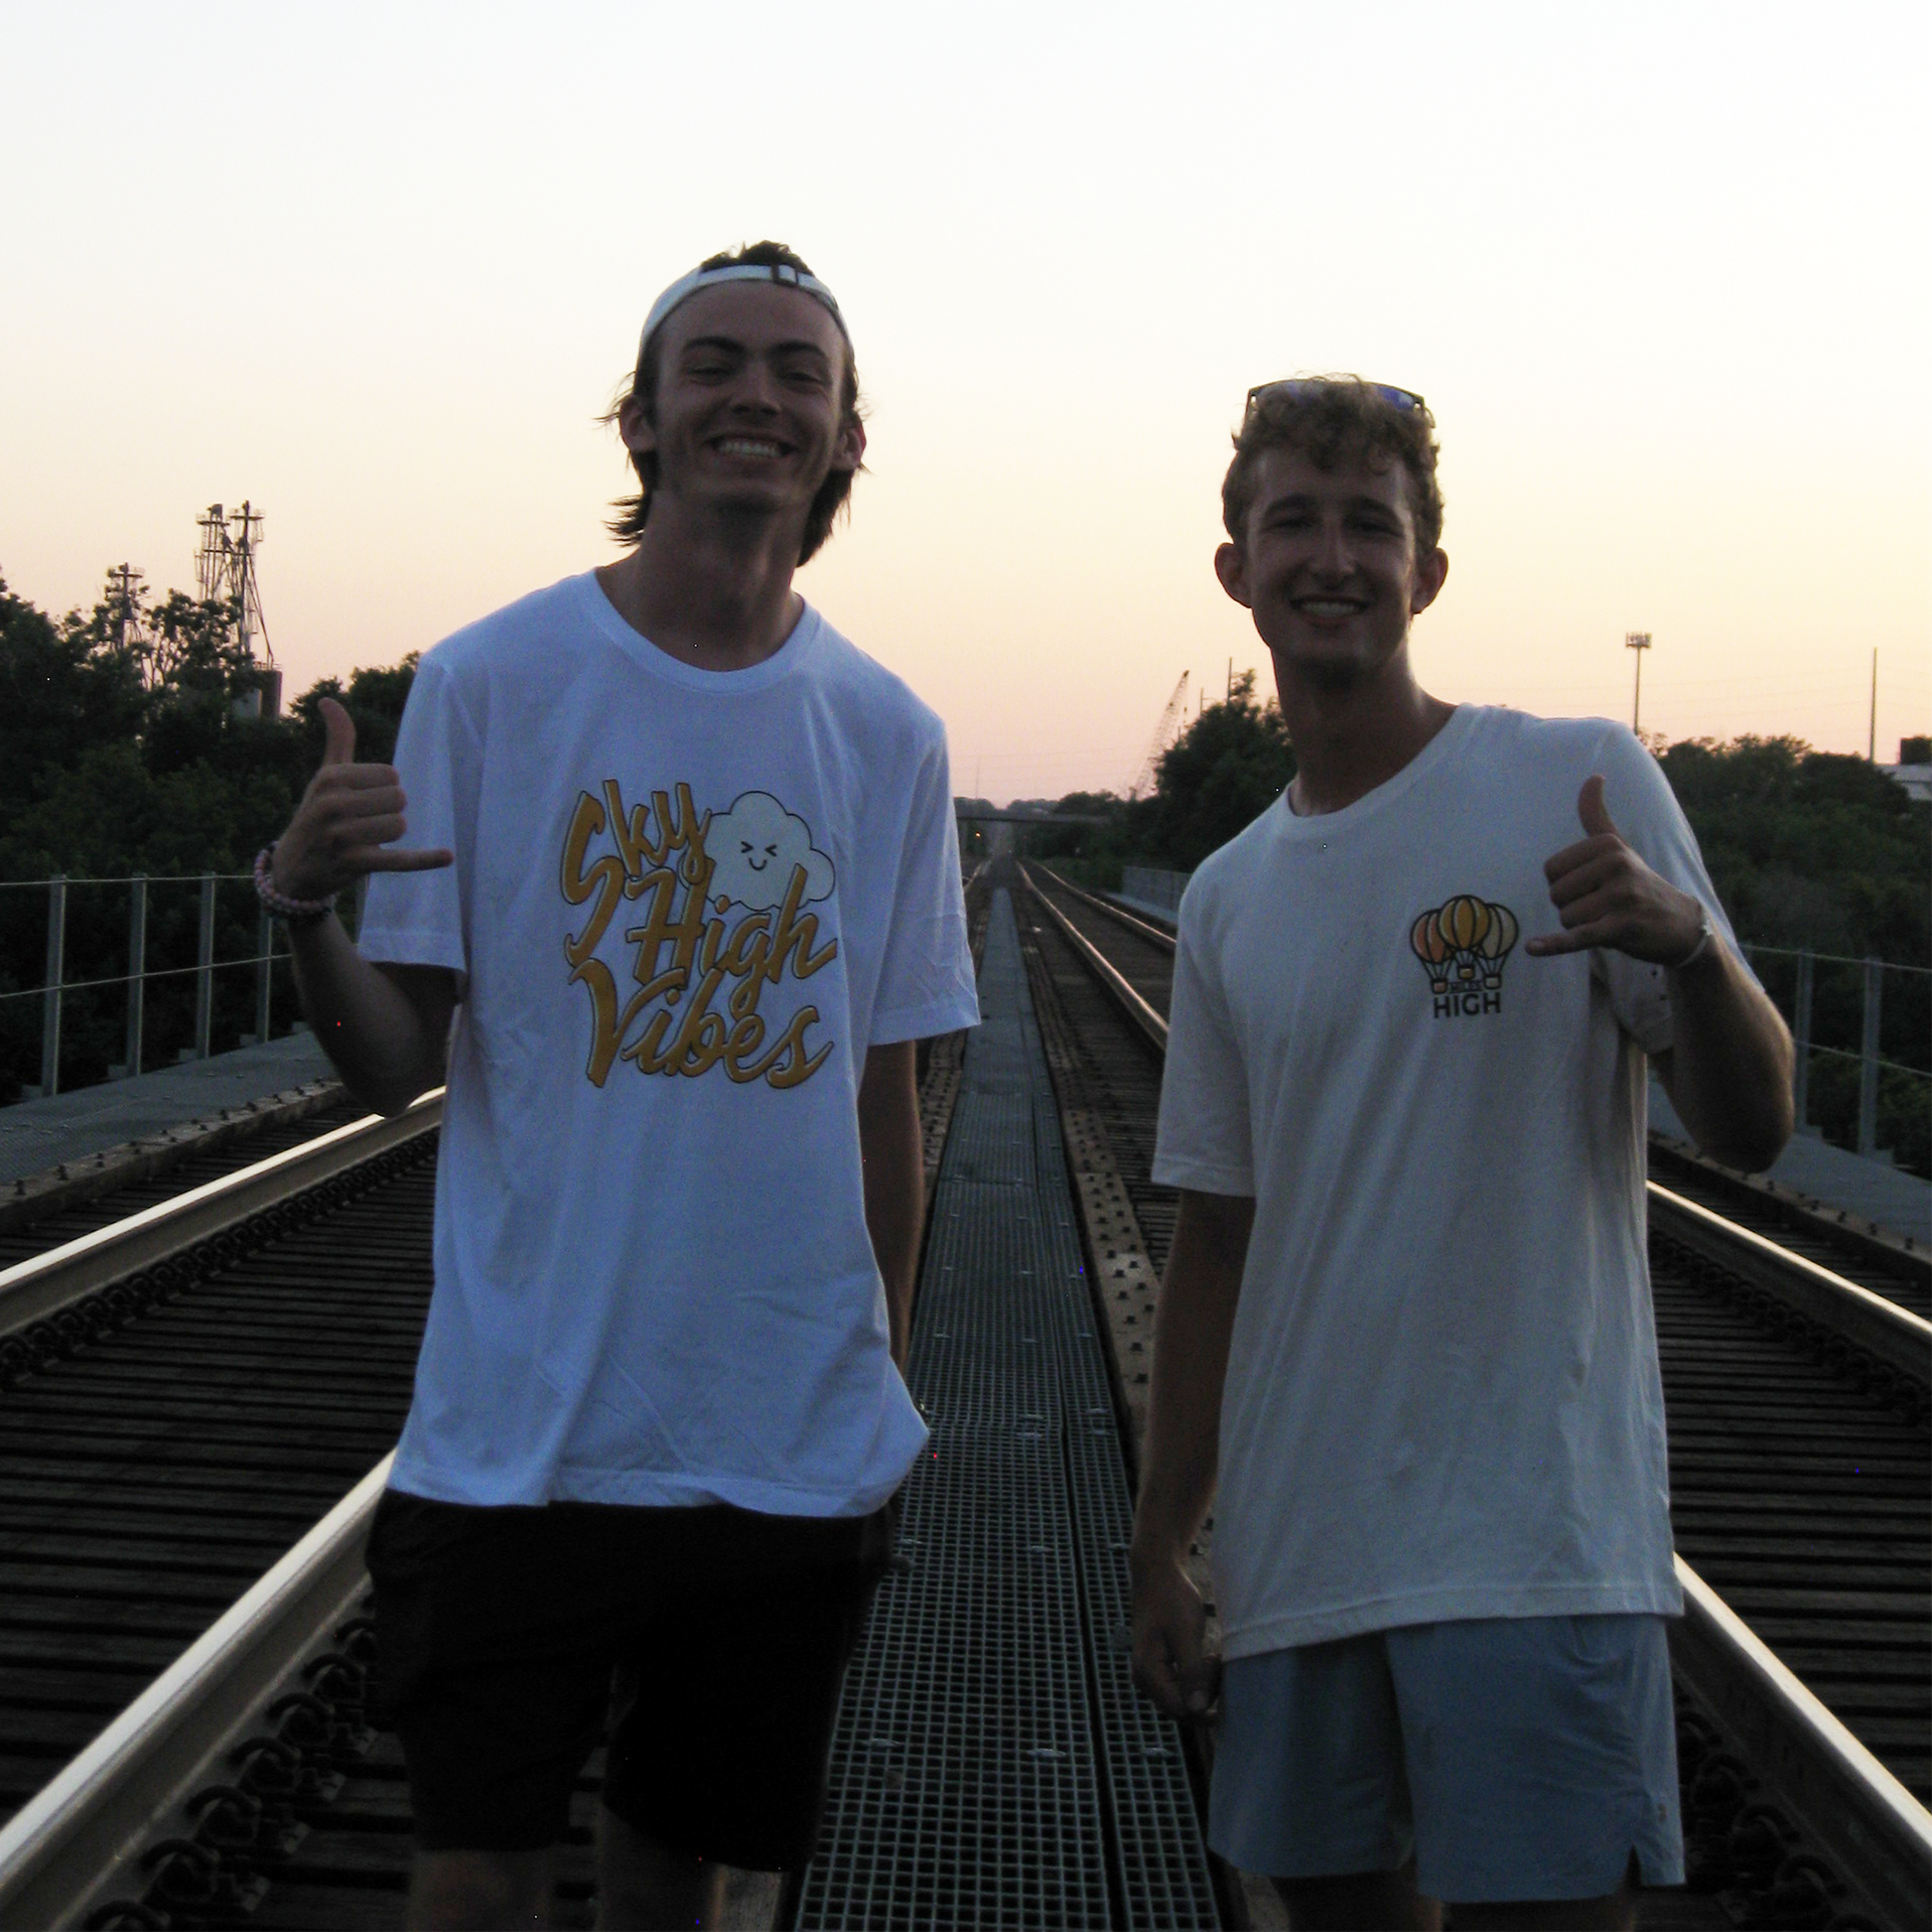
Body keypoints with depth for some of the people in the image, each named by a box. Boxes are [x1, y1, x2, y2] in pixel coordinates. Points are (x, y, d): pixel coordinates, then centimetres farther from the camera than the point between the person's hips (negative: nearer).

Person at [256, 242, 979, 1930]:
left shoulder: (889, 737, 3)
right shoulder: (491, 683, -5)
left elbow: (884, 1096, 9)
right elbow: (397, 1064, -7)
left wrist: (882, 1383, 11)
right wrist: (305, 906, -27)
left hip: (800, 1448, 3)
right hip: (522, 1427, -2)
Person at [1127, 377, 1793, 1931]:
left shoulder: (1581, 785, -3)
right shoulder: (1228, 900, 11)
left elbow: (1750, 1131, -7)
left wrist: (1686, 941, -28)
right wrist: (1160, 1554, 14)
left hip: (1535, 1535, -4)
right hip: (1293, 1550, 5)